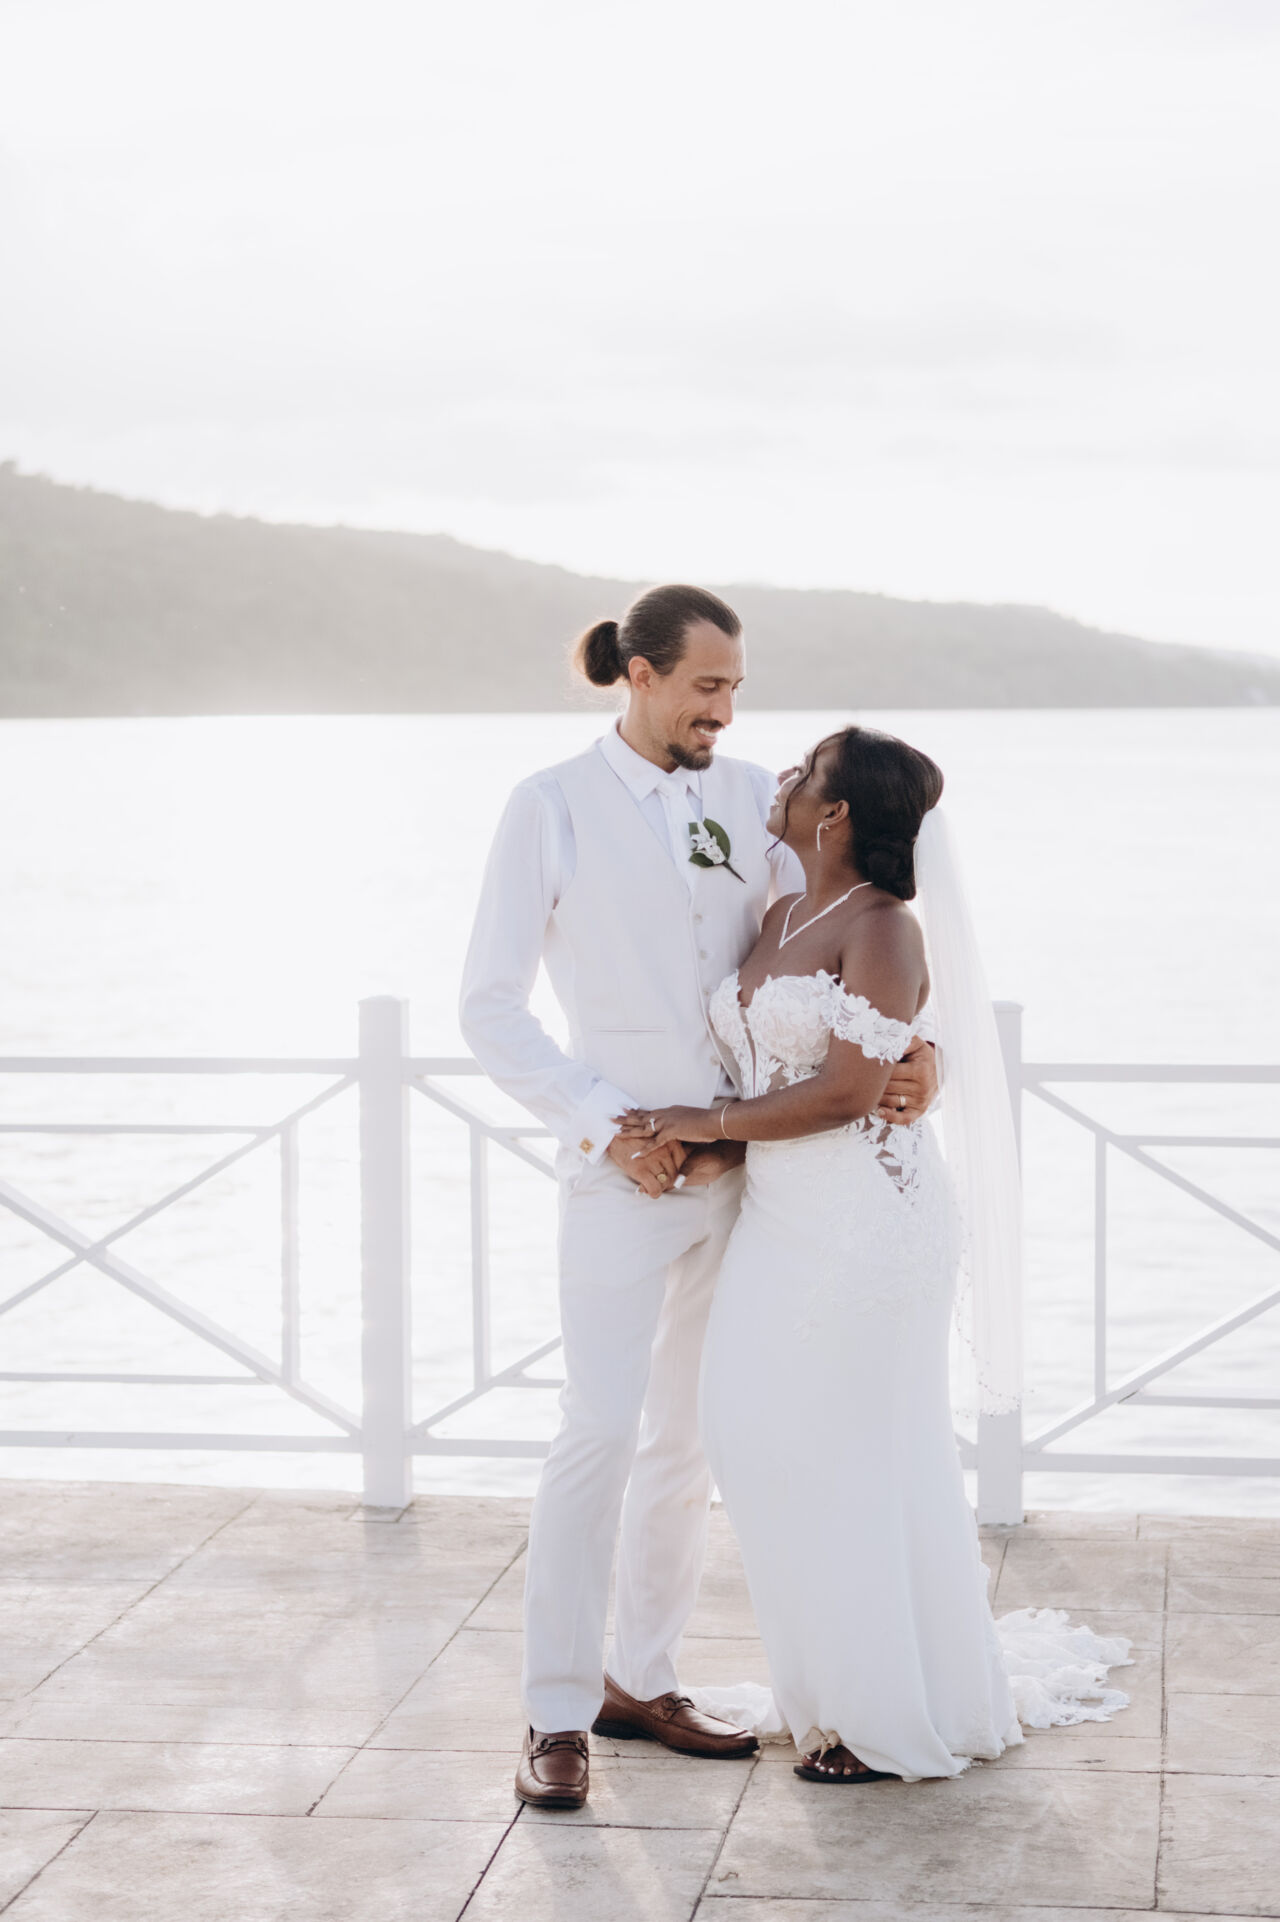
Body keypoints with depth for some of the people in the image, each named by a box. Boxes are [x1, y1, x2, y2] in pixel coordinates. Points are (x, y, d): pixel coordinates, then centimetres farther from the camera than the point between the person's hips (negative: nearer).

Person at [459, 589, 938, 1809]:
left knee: (692, 1433, 11)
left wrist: (916, 1048, -11)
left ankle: (640, 1682, 23)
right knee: (601, 1428, -9)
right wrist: (603, 1129, -13)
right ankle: (555, 1717, 1)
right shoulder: (553, 808, -6)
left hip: (741, 1161, 5)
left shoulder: (750, 799, 5)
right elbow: (490, 1008, -6)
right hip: (624, 1168, -5)